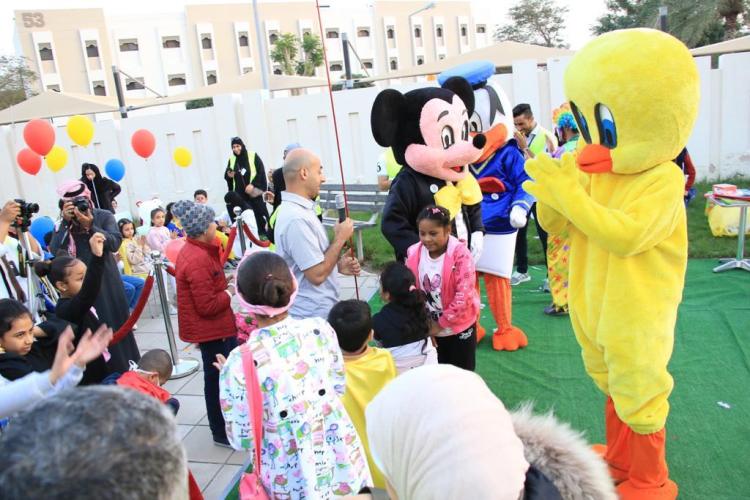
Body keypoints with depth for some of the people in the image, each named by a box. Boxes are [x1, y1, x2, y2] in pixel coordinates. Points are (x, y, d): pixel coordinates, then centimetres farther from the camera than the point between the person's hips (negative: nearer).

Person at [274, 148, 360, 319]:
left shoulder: (300, 209, 7)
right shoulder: (296, 218, -24)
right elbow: (317, 275, -24)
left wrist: (338, 265, 4)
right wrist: (340, 238, -15)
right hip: (313, 317, -9)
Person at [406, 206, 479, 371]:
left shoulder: (460, 254, -22)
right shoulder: (414, 253, -8)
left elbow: (464, 295, -24)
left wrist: (442, 323, -17)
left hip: (459, 327, -4)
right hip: (429, 328, 4)